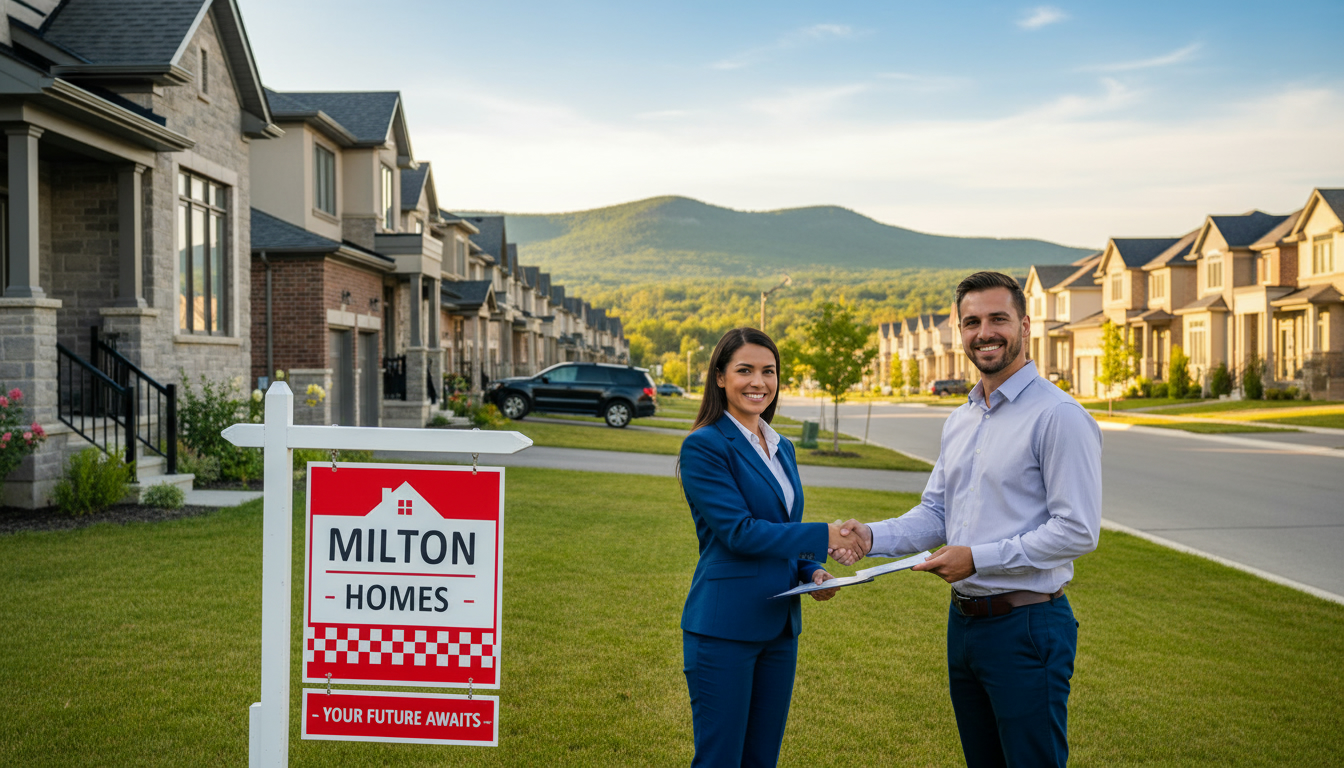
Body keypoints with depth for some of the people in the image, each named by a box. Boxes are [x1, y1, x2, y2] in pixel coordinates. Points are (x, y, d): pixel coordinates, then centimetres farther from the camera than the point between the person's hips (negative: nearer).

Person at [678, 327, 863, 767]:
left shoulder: (782, 449, 13)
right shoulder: (704, 446, -11)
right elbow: (738, 530, -18)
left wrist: (812, 572, 0)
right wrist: (824, 536, -18)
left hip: (780, 626, 7)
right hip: (724, 627, -7)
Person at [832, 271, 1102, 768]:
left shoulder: (1058, 415, -13)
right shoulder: (959, 421, 13)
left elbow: (1078, 531, -18)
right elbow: (935, 512, 16)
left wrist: (979, 558, -19)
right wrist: (873, 536, -1)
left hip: (1026, 627, -8)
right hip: (963, 621, 8)